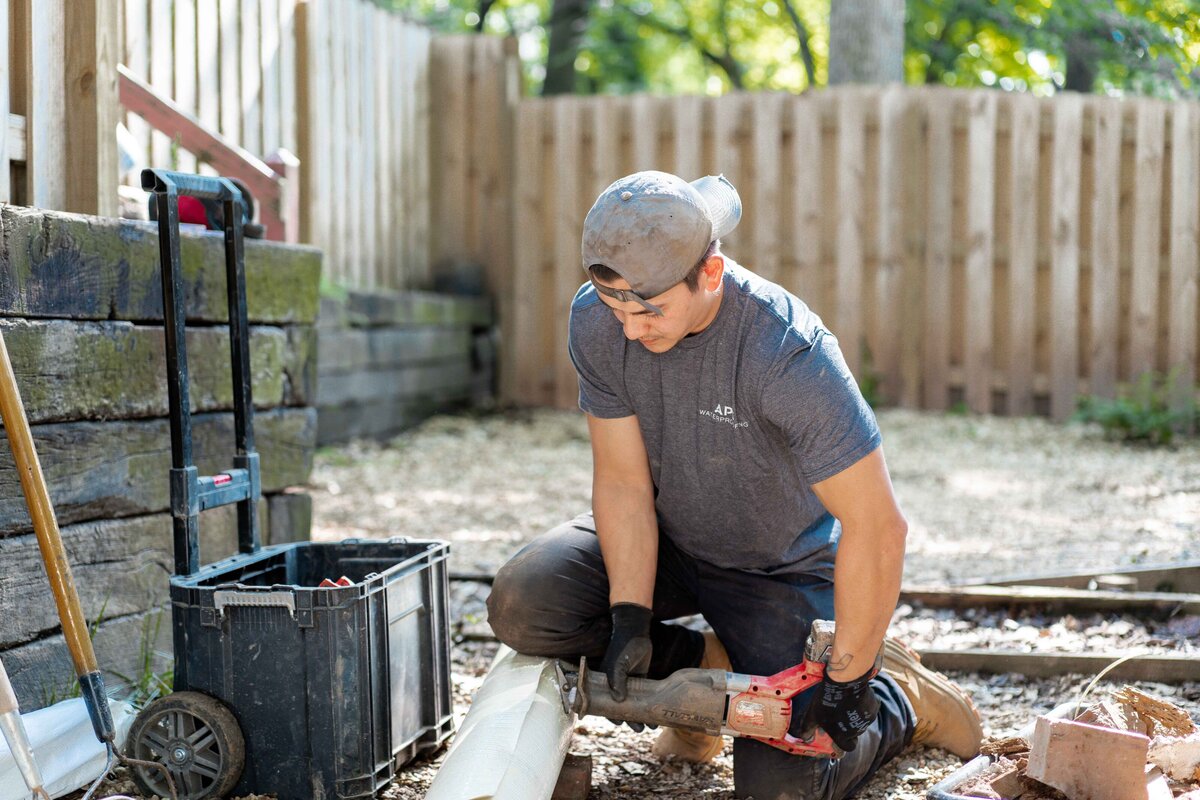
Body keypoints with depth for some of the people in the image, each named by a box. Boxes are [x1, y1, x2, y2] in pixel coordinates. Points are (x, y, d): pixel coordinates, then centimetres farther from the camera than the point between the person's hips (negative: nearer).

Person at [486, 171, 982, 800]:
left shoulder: (790, 354, -35)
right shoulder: (595, 322, -19)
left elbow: (877, 528, -31)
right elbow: (623, 480, -12)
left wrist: (846, 682, -26)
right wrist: (630, 617, -20)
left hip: (782, 569, -4)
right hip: (665, 540, 5)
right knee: (522, 607, -21)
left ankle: (903, 701, 17)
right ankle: (711, 668, 5)